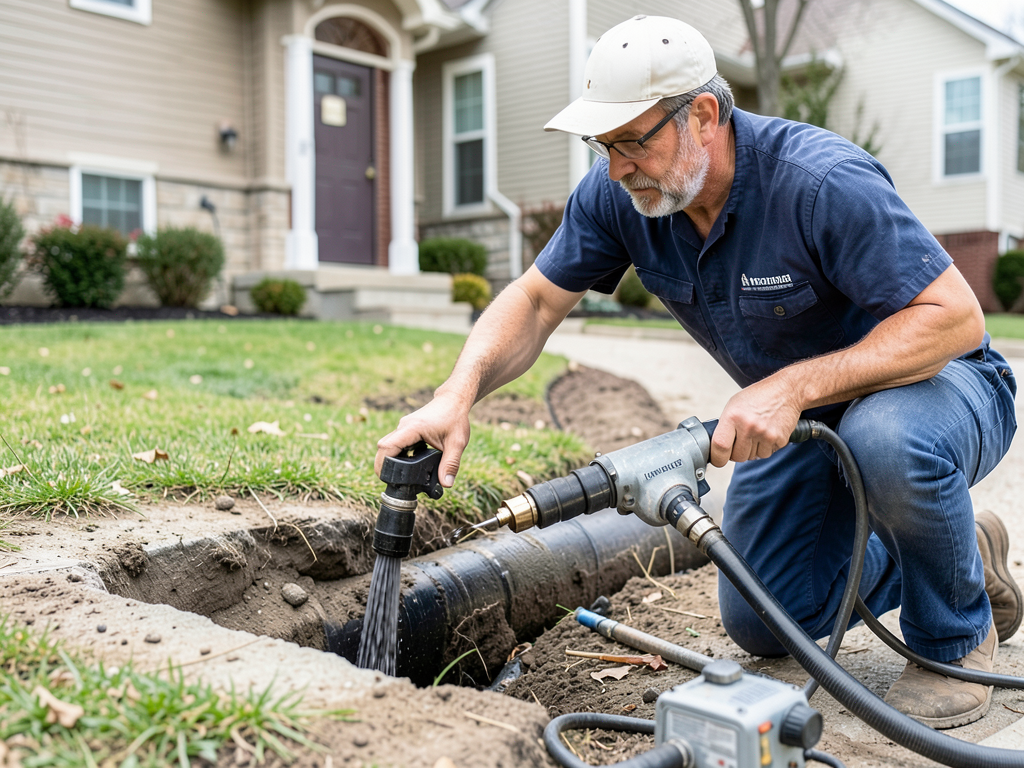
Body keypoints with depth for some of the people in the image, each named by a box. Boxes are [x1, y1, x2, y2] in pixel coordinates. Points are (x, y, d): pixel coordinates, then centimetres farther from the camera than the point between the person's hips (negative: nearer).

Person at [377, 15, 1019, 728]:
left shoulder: (822, 182, -33)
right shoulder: (617, 193, -15)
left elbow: (956, 316, -33)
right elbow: (534, 301, -10)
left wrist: (795, 386, -41)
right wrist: (458, 394, -28)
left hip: (938, 380, -6)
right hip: (801, 412, 6)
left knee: (888, 439, -42)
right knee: (762, 622, 3)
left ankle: (957, 636, -9)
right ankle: (957, 553, 27)